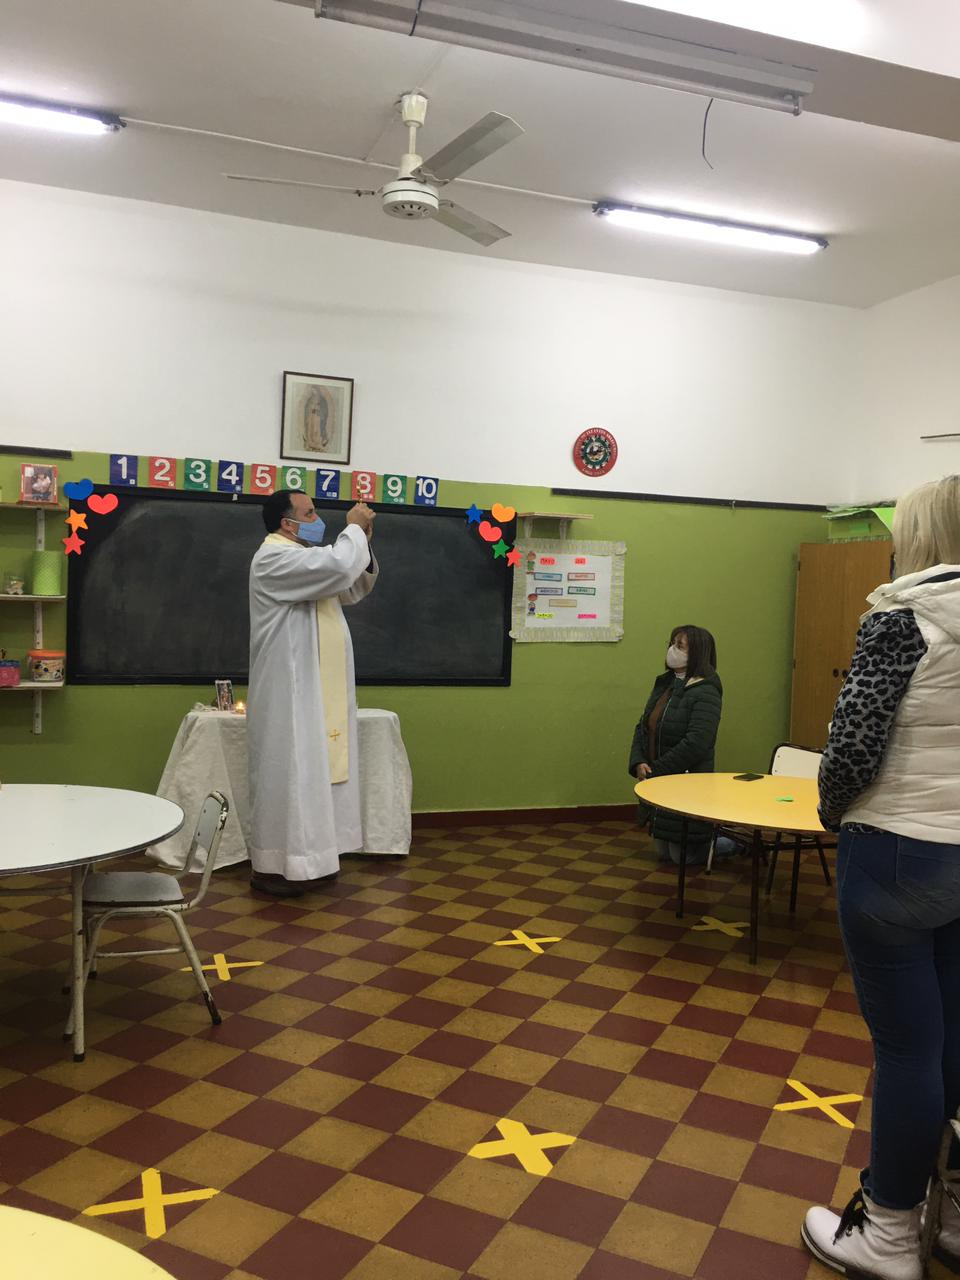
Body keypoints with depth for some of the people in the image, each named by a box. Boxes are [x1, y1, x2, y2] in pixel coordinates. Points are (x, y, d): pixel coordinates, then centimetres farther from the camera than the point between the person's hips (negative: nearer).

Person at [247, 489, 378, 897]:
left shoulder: (307, 560, 17)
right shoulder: (275, 557, -15)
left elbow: (355, 587, 20)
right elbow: (339, 567, -29)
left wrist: (363, 542, 6)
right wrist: (354, 529, -11)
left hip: (317, 692, 10)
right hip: (290, 692, -10)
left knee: (312, 771, 13)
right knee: (288, 773, -6)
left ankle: (301, 856, 22)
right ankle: (271, 865, 3)